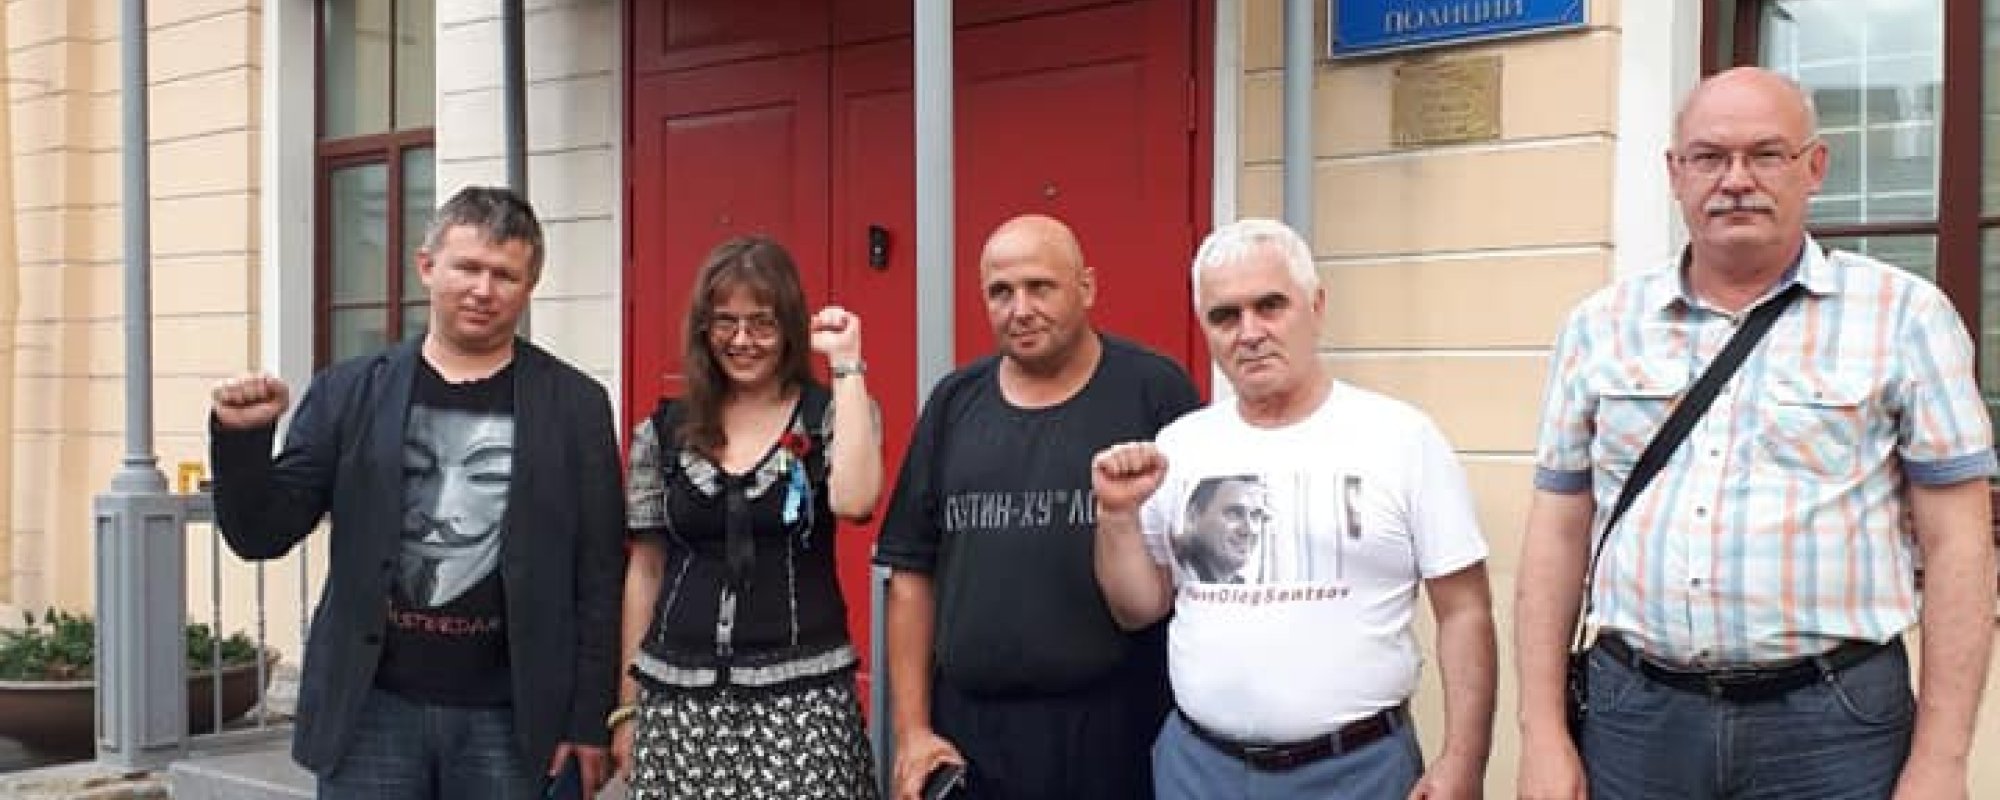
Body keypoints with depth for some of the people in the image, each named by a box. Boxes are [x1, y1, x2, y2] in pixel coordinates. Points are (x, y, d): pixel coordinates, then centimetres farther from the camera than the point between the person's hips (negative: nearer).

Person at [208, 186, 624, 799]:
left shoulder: (575, 404, 0)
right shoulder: (350, 392, 4)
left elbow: (599, 577, 0)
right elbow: (262, 536, 5)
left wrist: (589, 721, -3)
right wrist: (241, 437, -12)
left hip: (509, 720, -1)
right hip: (372, 711, 1)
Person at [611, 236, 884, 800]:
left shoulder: (831, 414, 0)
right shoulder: (664, 430, 6)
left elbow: (853, 500, -21)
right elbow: (645, 570, 11)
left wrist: (847, 365, -15)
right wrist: (628, 705, 11)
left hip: (802, 691, -2)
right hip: (678, 694, 3)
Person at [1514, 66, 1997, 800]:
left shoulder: (1904, 315, -1)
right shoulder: (1599, 326, 6)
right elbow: (1558, 532, 7)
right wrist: (1543, 732, 3)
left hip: (1833, 724, -2)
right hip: (1632, 717, 2)